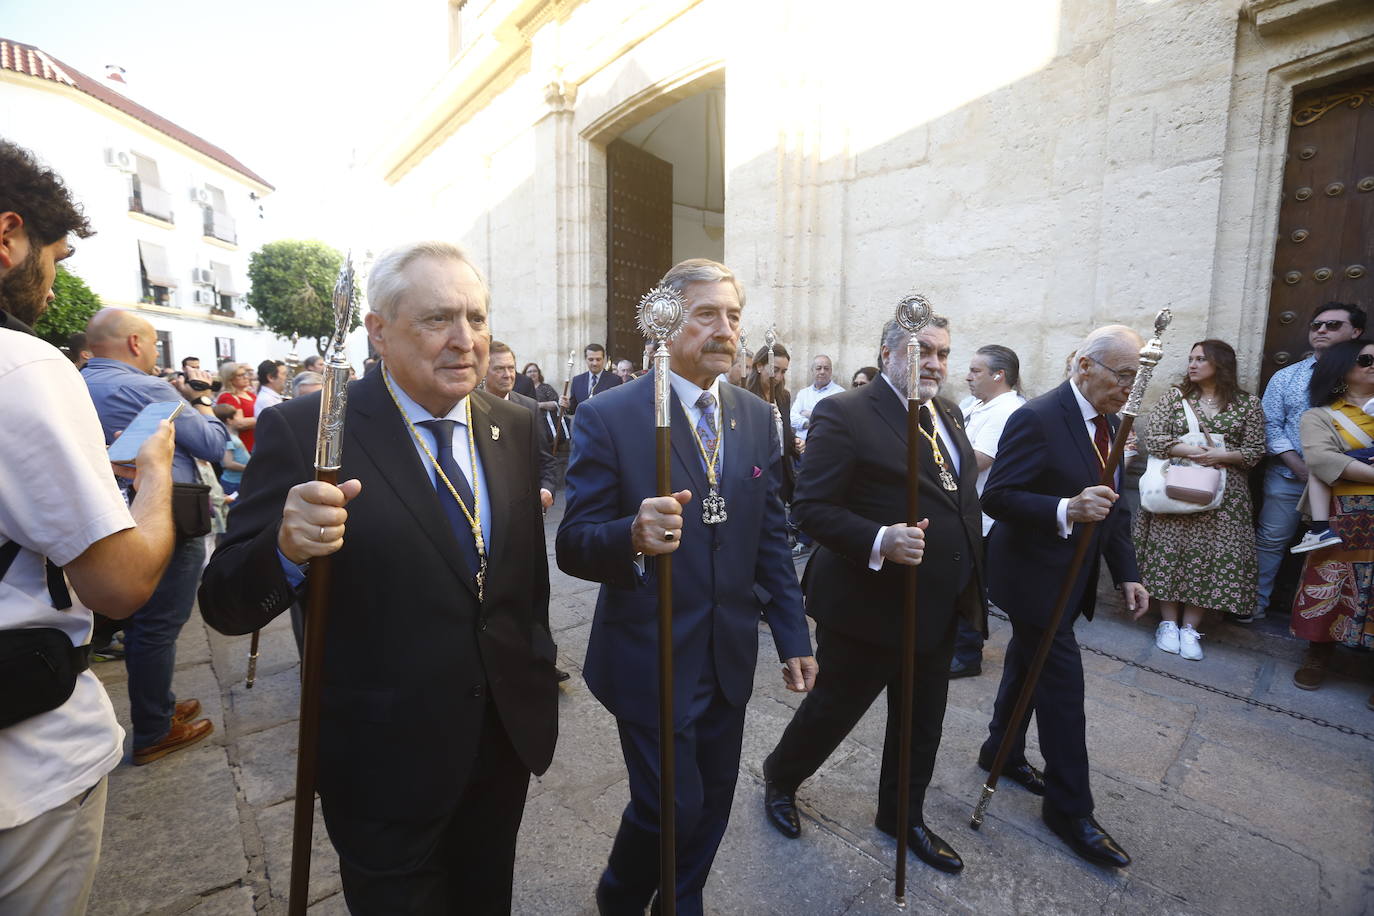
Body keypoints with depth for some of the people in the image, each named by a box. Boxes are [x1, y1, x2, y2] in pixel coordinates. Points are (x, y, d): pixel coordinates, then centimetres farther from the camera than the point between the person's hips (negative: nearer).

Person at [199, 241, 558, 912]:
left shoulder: (515, 428, -2)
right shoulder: (304, 430, -16)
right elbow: (226, 605, -13)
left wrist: (538, 677, 11)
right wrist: (287, 547, -34)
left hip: (507, 736, 5)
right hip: (387, 757, -4)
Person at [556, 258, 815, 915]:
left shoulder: (757, 418, 3)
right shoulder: (608, 416, -14)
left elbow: (771, 539, 7)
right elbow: (573, 545, -15)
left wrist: (793, 638, 6)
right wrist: (633, 536, -36)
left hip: (731, 657, 6)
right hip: (650, 659, -5)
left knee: (713, 800, 20)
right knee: (670, 806, 7)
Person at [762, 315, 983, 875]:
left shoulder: (946, 414, 9)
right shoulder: (844, 414, -17)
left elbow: (960, 498, 16)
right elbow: (811, 508, -20)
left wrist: (969, 586, 13)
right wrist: (878, 542, -33)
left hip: (938, 607, 8)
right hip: (871, 604, -7)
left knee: (923, 724, 22)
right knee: (833, 708, 13)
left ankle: (902, 816, 47)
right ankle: (780, 779, 43)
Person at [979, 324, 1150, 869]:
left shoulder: (1106, 422, 7)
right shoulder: (1037, 419, -20)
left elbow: (1111, 505, 12)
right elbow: (996, 498, -23)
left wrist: (1126, 574, 7)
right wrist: (1067, 509, -36)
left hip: (1069, 577, 9)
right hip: (1034, 576, -9)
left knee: (1028, 666, 21)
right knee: (1063, 682, -1)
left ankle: (1002, 752, 41)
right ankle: (1069, 808, 16)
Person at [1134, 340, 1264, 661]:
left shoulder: (1248, 404, 6)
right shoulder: (1174, 397, 5)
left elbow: (1255, 452, 3)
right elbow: (1152, 439, -5)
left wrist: (1219, 456, -15)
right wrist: (1193, 452, -17)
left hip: (1223, 496, 1)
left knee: (1209, 556, 0)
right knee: (1169, 551, -2)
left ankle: (1189, 627, 10)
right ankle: (1168, 622, 11)